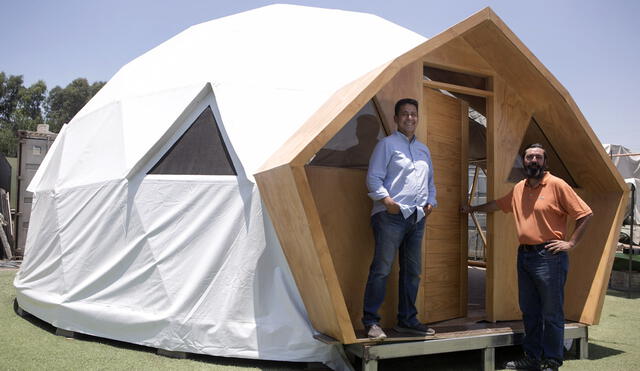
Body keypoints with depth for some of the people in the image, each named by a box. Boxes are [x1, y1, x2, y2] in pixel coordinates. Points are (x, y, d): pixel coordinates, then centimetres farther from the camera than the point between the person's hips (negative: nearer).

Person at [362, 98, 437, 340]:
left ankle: (407, 320, 21)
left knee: (412, 271, 10)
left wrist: (430, 201, 11)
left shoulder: (423, 150, 23)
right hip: (391, 215, -7)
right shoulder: (387, 144, 2)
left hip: (416, 217, 7)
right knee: (381, 269, -9)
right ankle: (371, 322, -2)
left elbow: (430, 181, 28)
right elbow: (373, 177, -6)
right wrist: (385, 199, -19)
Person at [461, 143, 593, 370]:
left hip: (549, 256, -6)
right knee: (529, 311, 13)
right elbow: (497, 205, 31)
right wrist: (472, 209, 38)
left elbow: (585, 214, -6)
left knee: (551, 313, 0)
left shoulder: (557, 185, -6)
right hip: (524, 256, 7)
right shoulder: (518, 189, 13)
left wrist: (570, 243, -9)